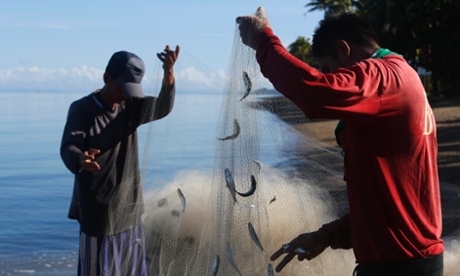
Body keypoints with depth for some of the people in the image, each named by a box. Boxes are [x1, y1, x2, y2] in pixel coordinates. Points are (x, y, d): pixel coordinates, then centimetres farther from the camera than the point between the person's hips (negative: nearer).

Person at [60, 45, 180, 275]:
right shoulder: (81, 109, -9)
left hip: (129, 209, 5)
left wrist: (169, 71, -35)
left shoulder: (131, 106, 4)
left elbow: (163, 107, -15)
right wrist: (81, 159, -48)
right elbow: (68, 149, -23)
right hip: (97, 212, -5)